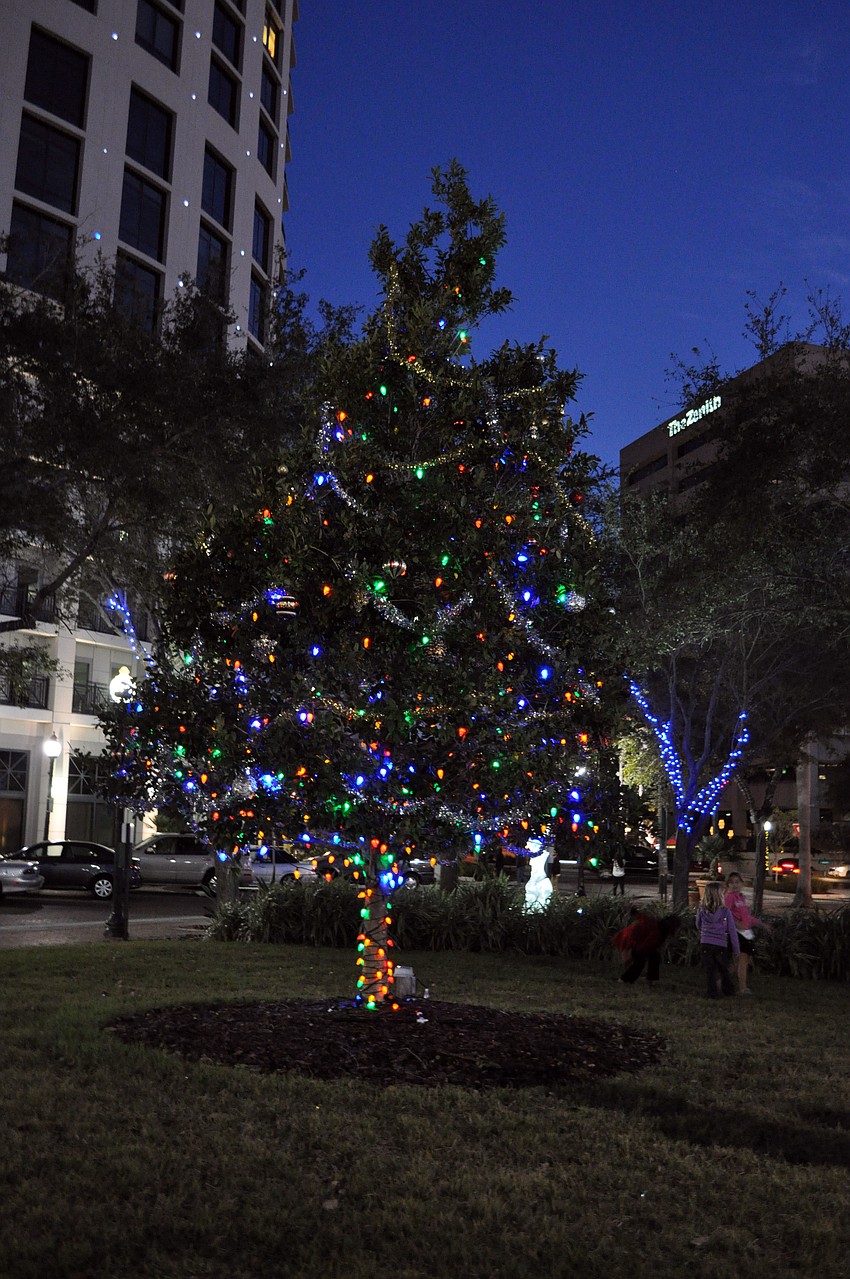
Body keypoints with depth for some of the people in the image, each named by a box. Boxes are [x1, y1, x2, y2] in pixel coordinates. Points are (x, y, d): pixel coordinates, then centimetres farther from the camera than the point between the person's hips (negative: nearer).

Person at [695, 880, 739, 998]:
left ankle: (713, 993, 11)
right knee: (724, 970, 19)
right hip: (720, 945, 0)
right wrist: (736, 948, 5)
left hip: (705, 945, 0)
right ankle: (728, 989, 30)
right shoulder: (725, 911, -10)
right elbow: (732, 931, -4)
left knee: (710, 971, 9)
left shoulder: (701, 911, -6)